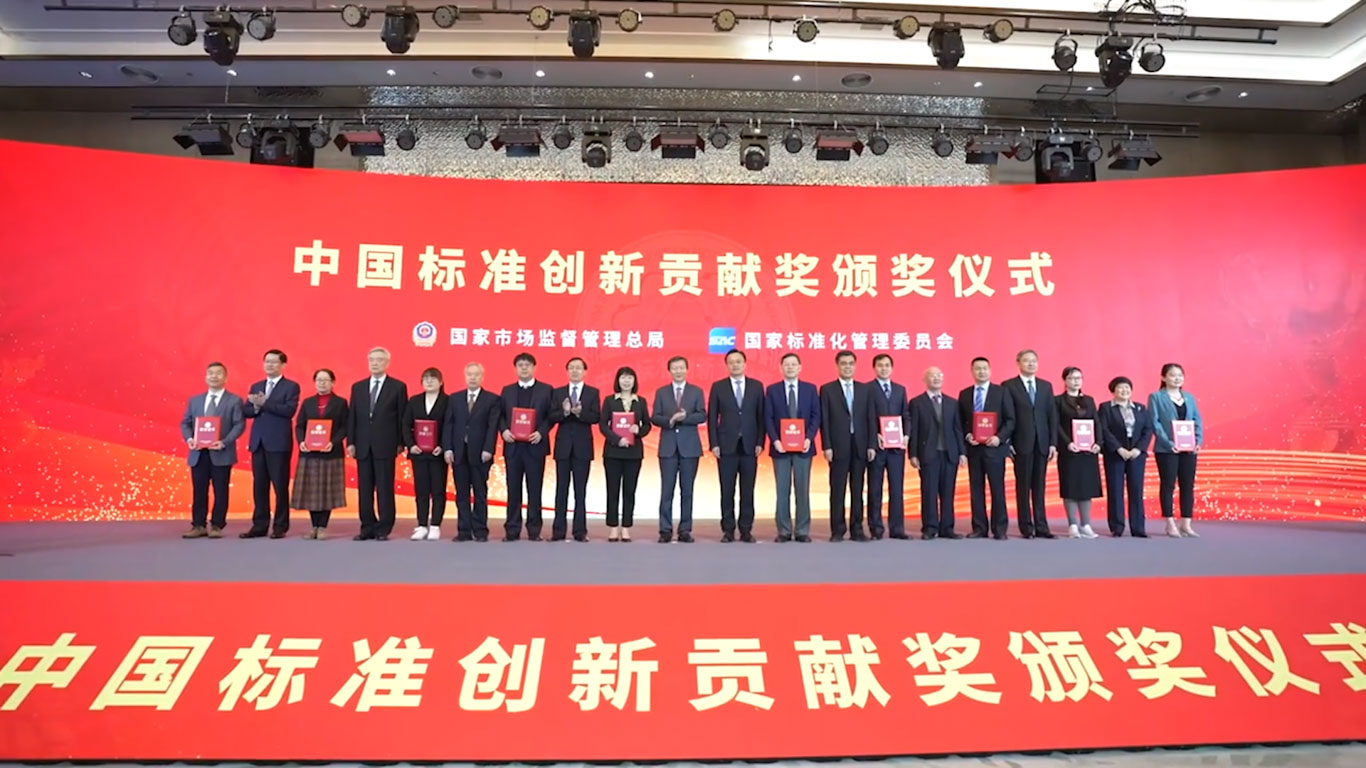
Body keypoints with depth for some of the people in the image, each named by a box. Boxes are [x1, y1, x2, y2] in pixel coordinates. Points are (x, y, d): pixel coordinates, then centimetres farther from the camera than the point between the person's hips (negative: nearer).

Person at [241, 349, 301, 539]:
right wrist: (256, 407, -11)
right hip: (258, 442, 5)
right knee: (259, 486, 7)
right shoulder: (255, 387, 17)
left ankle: (280, 526, 4)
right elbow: (245, 411, 9)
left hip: (278, 443, -5)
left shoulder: (291, 386, 1)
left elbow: (289, 410, -14)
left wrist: (264, 403, -17)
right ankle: (260, 525, 13)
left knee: (280, 485, -2)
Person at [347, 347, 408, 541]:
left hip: (385, 445, -4)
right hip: (362, 445, 4)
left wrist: (400, 443, -4)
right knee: (364, 489, 6)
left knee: (385, 488, -1)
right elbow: (351, 416, 11)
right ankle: (367, 528, 13)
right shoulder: (357, 387, 12)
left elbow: (402, 417, 0)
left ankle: (383, 529, 5)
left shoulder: (398, 387, 2)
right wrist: (350, 442, 3)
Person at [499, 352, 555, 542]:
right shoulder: (507, 390, 13)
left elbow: (551, 416, 0)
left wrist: (541, 432, -14)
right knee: (513, 489, 5)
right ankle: (512, 530, 10)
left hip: (535, 445, -2)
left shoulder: (546, 389, 5)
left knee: (535, 489, 2)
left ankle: (534, 530, 8)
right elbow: (500, 415, 10)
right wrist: (504, 430, -9)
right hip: (513, 445, 2)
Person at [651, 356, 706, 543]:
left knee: (687, 491, 3)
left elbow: (702, 416, -2)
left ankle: (685, 530, 9)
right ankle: (665, 530, 4)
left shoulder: (696, 391, 7)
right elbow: (654, 417, 1)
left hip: (689, 446, 0)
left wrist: (685, 417, -18)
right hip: (668, 446, 0)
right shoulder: (661, 392, 8)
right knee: (666, 490, -1)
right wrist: (670, 420, -17)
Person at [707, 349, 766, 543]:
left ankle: (746, 530, 10)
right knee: (727, 490, 1)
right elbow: (712, 417, 3)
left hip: (749, 446, 1)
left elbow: (761, 416, 6)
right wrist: (713, 444, -4)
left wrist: (760, 442, -2)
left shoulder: (757, 386, 7)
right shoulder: (718, 387, 4)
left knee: (747, 490, 4)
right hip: (726, 446, -1)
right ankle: (728, 530, 8)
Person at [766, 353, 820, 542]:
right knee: (782, 491, 2)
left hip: (803, 446, 0)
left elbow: (816, 416, 3)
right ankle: (784, 531, 8)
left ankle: (802, 531, 10)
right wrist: (775, 440, -12)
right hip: (780, 446, 0)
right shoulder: (772, 390, 6)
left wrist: (809, 438, -11)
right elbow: (768, 418, 1)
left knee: (803, 490, 3)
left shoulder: (810, 389, 7)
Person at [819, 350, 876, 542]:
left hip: (860, 446, 3)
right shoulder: (827, 389, 3)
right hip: (838, 446, -3)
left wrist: (871, 445, 0)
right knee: (837, 490, -1)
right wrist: (827, 446, -9)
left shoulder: (865, 390, 12)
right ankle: (837, 530, 5)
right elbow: (824, 420, -2)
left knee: (857, 490, 5)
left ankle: (856, 529, 10)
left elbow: (871, 419, 8)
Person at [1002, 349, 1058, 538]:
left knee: (1039, 486, 6)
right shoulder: (1009, 386, 0)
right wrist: (1008, 442, -9)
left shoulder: (1046, 386, 12)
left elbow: (1052, 416, 10)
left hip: (1042, 443, 4)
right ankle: (1027, 528, 7)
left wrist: (1053, 443, 2)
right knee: (1023, 487, 1)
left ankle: (1041, 527, 10)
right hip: (1022, 443, -3)